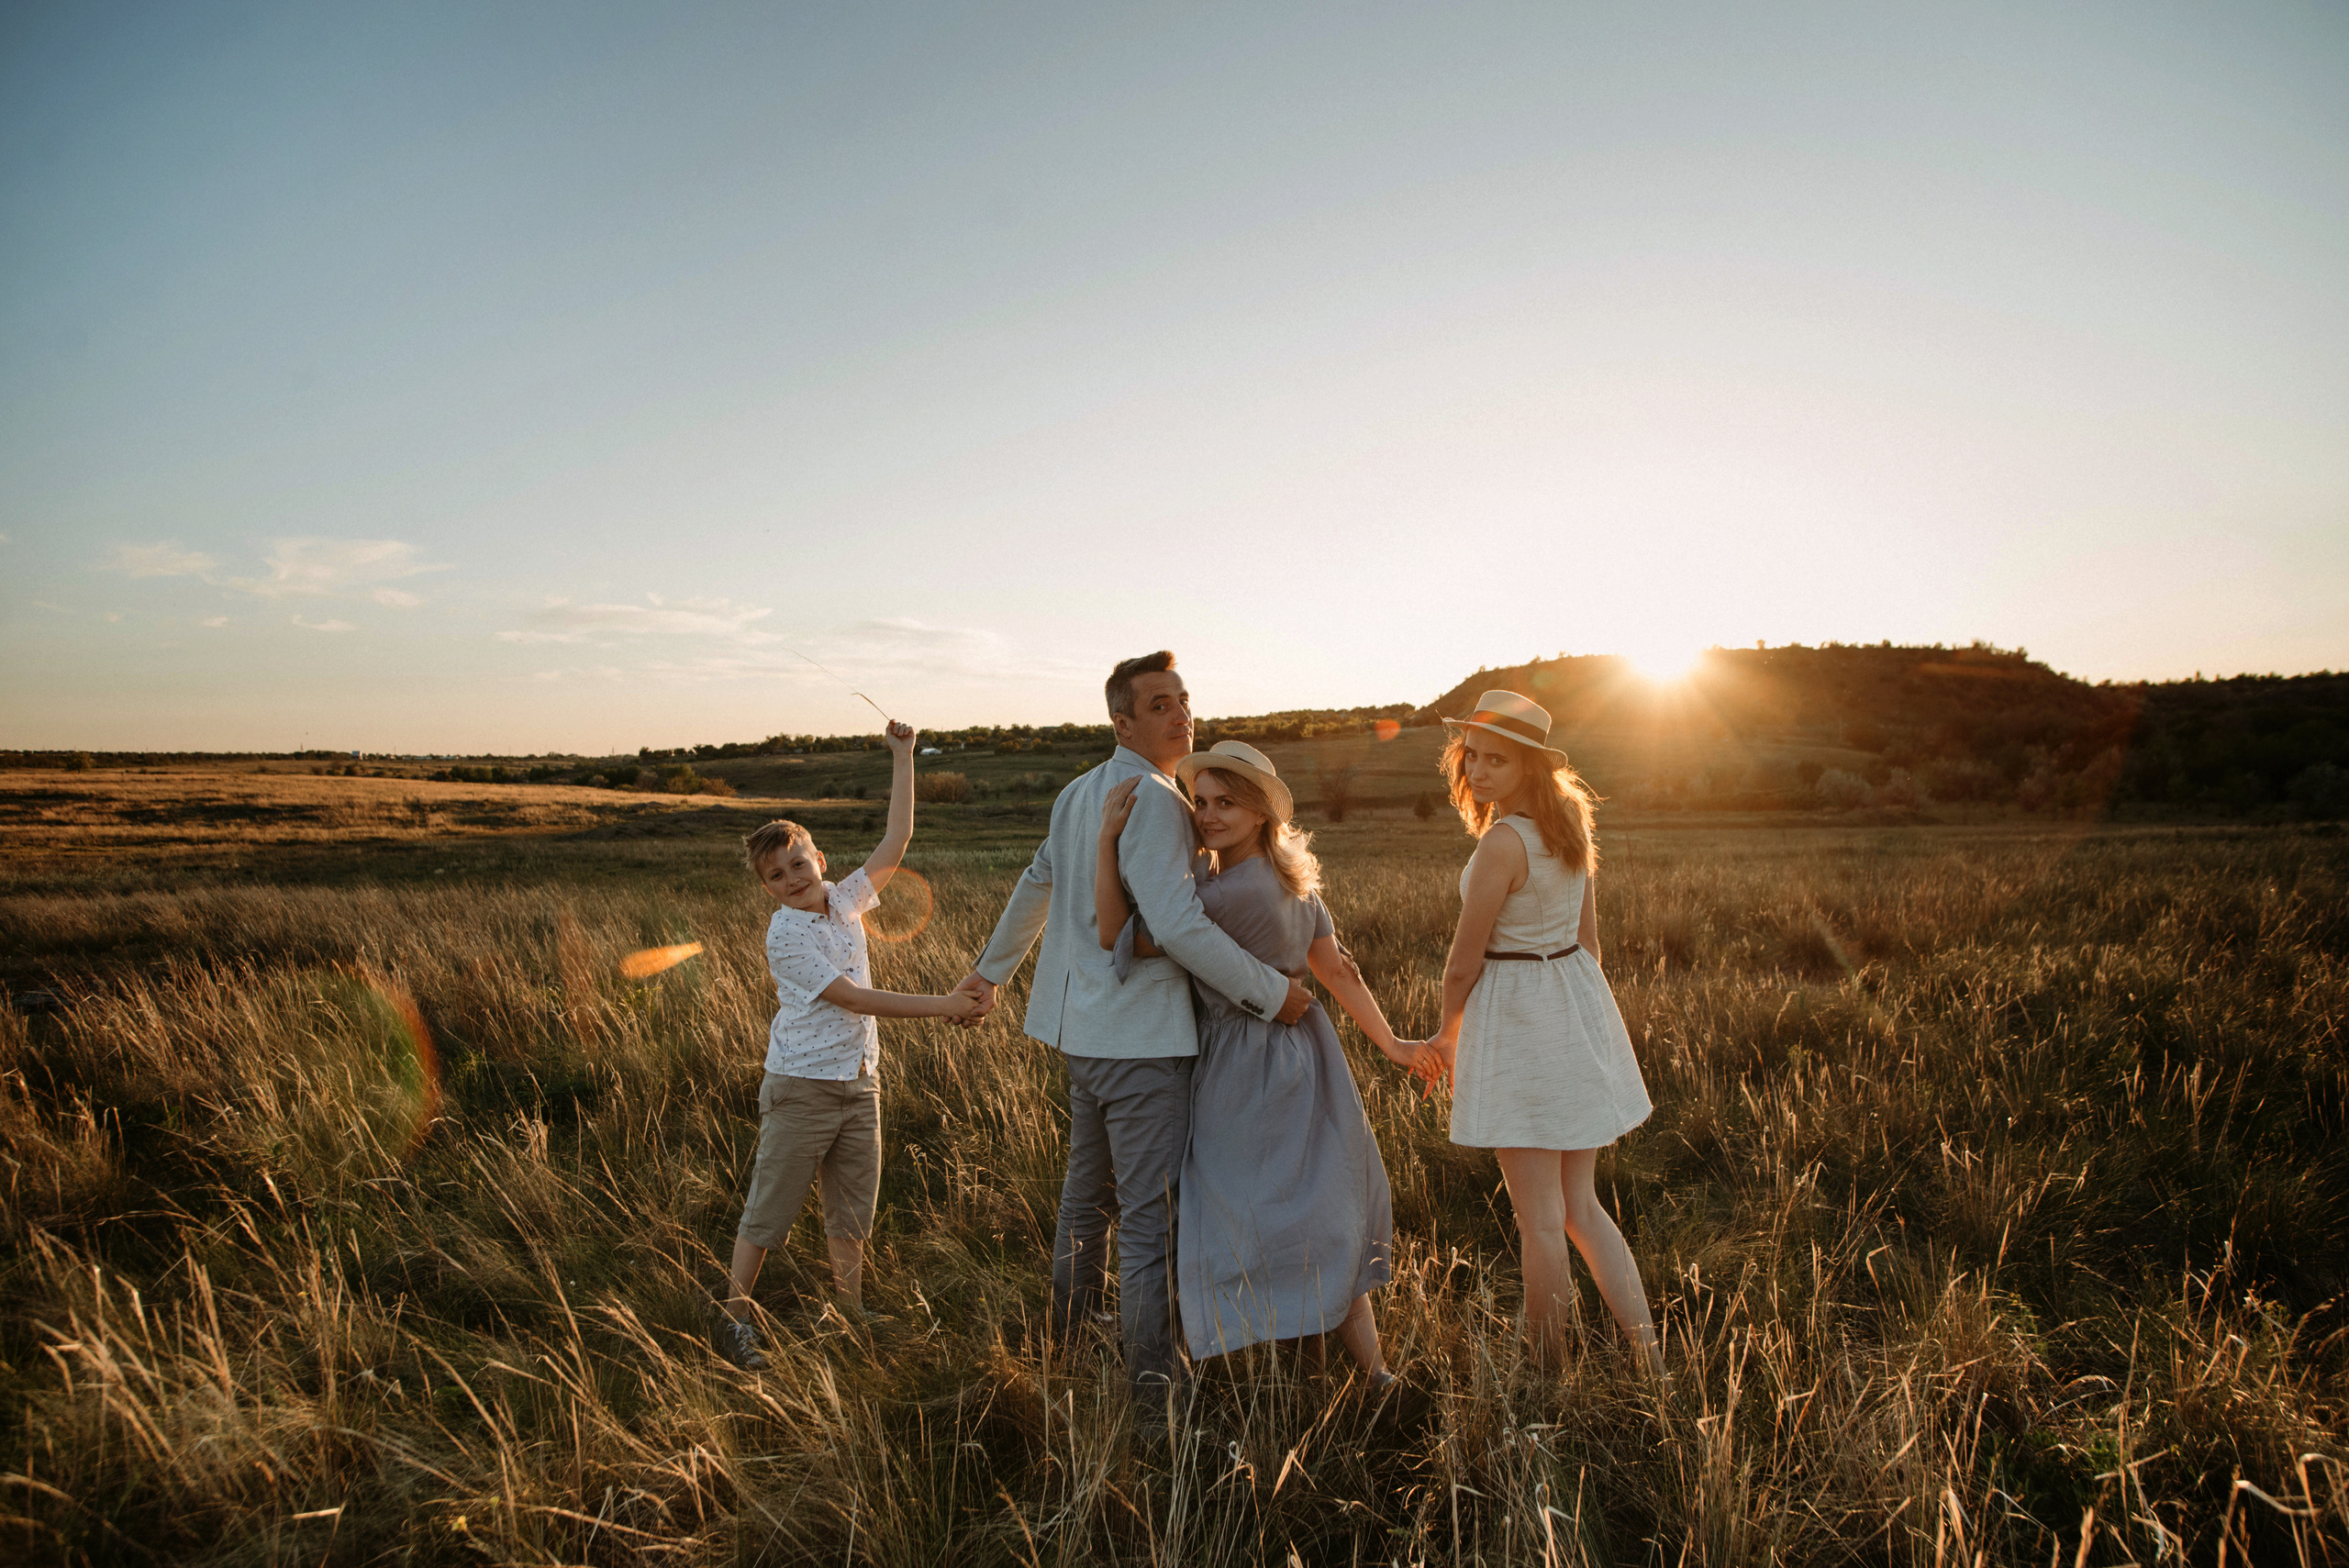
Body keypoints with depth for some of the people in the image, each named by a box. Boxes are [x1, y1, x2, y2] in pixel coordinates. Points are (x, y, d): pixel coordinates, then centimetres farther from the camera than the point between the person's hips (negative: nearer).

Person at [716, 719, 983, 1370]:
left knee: (853, 1208, 15)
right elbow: (853, 997, -19)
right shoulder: (785, 933, -14)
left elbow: (896, 841, 4)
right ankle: (734, 1315, 20)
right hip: (802, 1088, -6)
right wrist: (943, 1006, -21)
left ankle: (850, 1310, 28)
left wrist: (902, 759, 3)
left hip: (859, 1083, 6)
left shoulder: (845, 901, 4)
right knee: (769, 1209, 5)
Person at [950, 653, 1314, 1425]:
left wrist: (991, 968, 38)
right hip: (1142, 1038, -9)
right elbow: (1179, 925, -26)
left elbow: (1035, 887, 25)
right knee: (1151, 1218, -1)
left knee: (1088, 1197, 23)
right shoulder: (1151, 800, -17)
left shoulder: (1077, 794, 12)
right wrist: (1271, 992, -16)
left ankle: (1069, 1340, 40)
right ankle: (1155, 1390, 7)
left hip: (1085, 1030, 10)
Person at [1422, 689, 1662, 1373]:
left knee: (1540, 1220, 5)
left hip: (1518, 1019, -8)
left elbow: (1464, 963, -13)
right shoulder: (1570, 821, 5)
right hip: (1579, 1005, 8)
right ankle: (1653, 1360, 19)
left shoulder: (1502, 842, -21)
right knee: (1579, 1207, 18)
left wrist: (1447, 1037, 3)